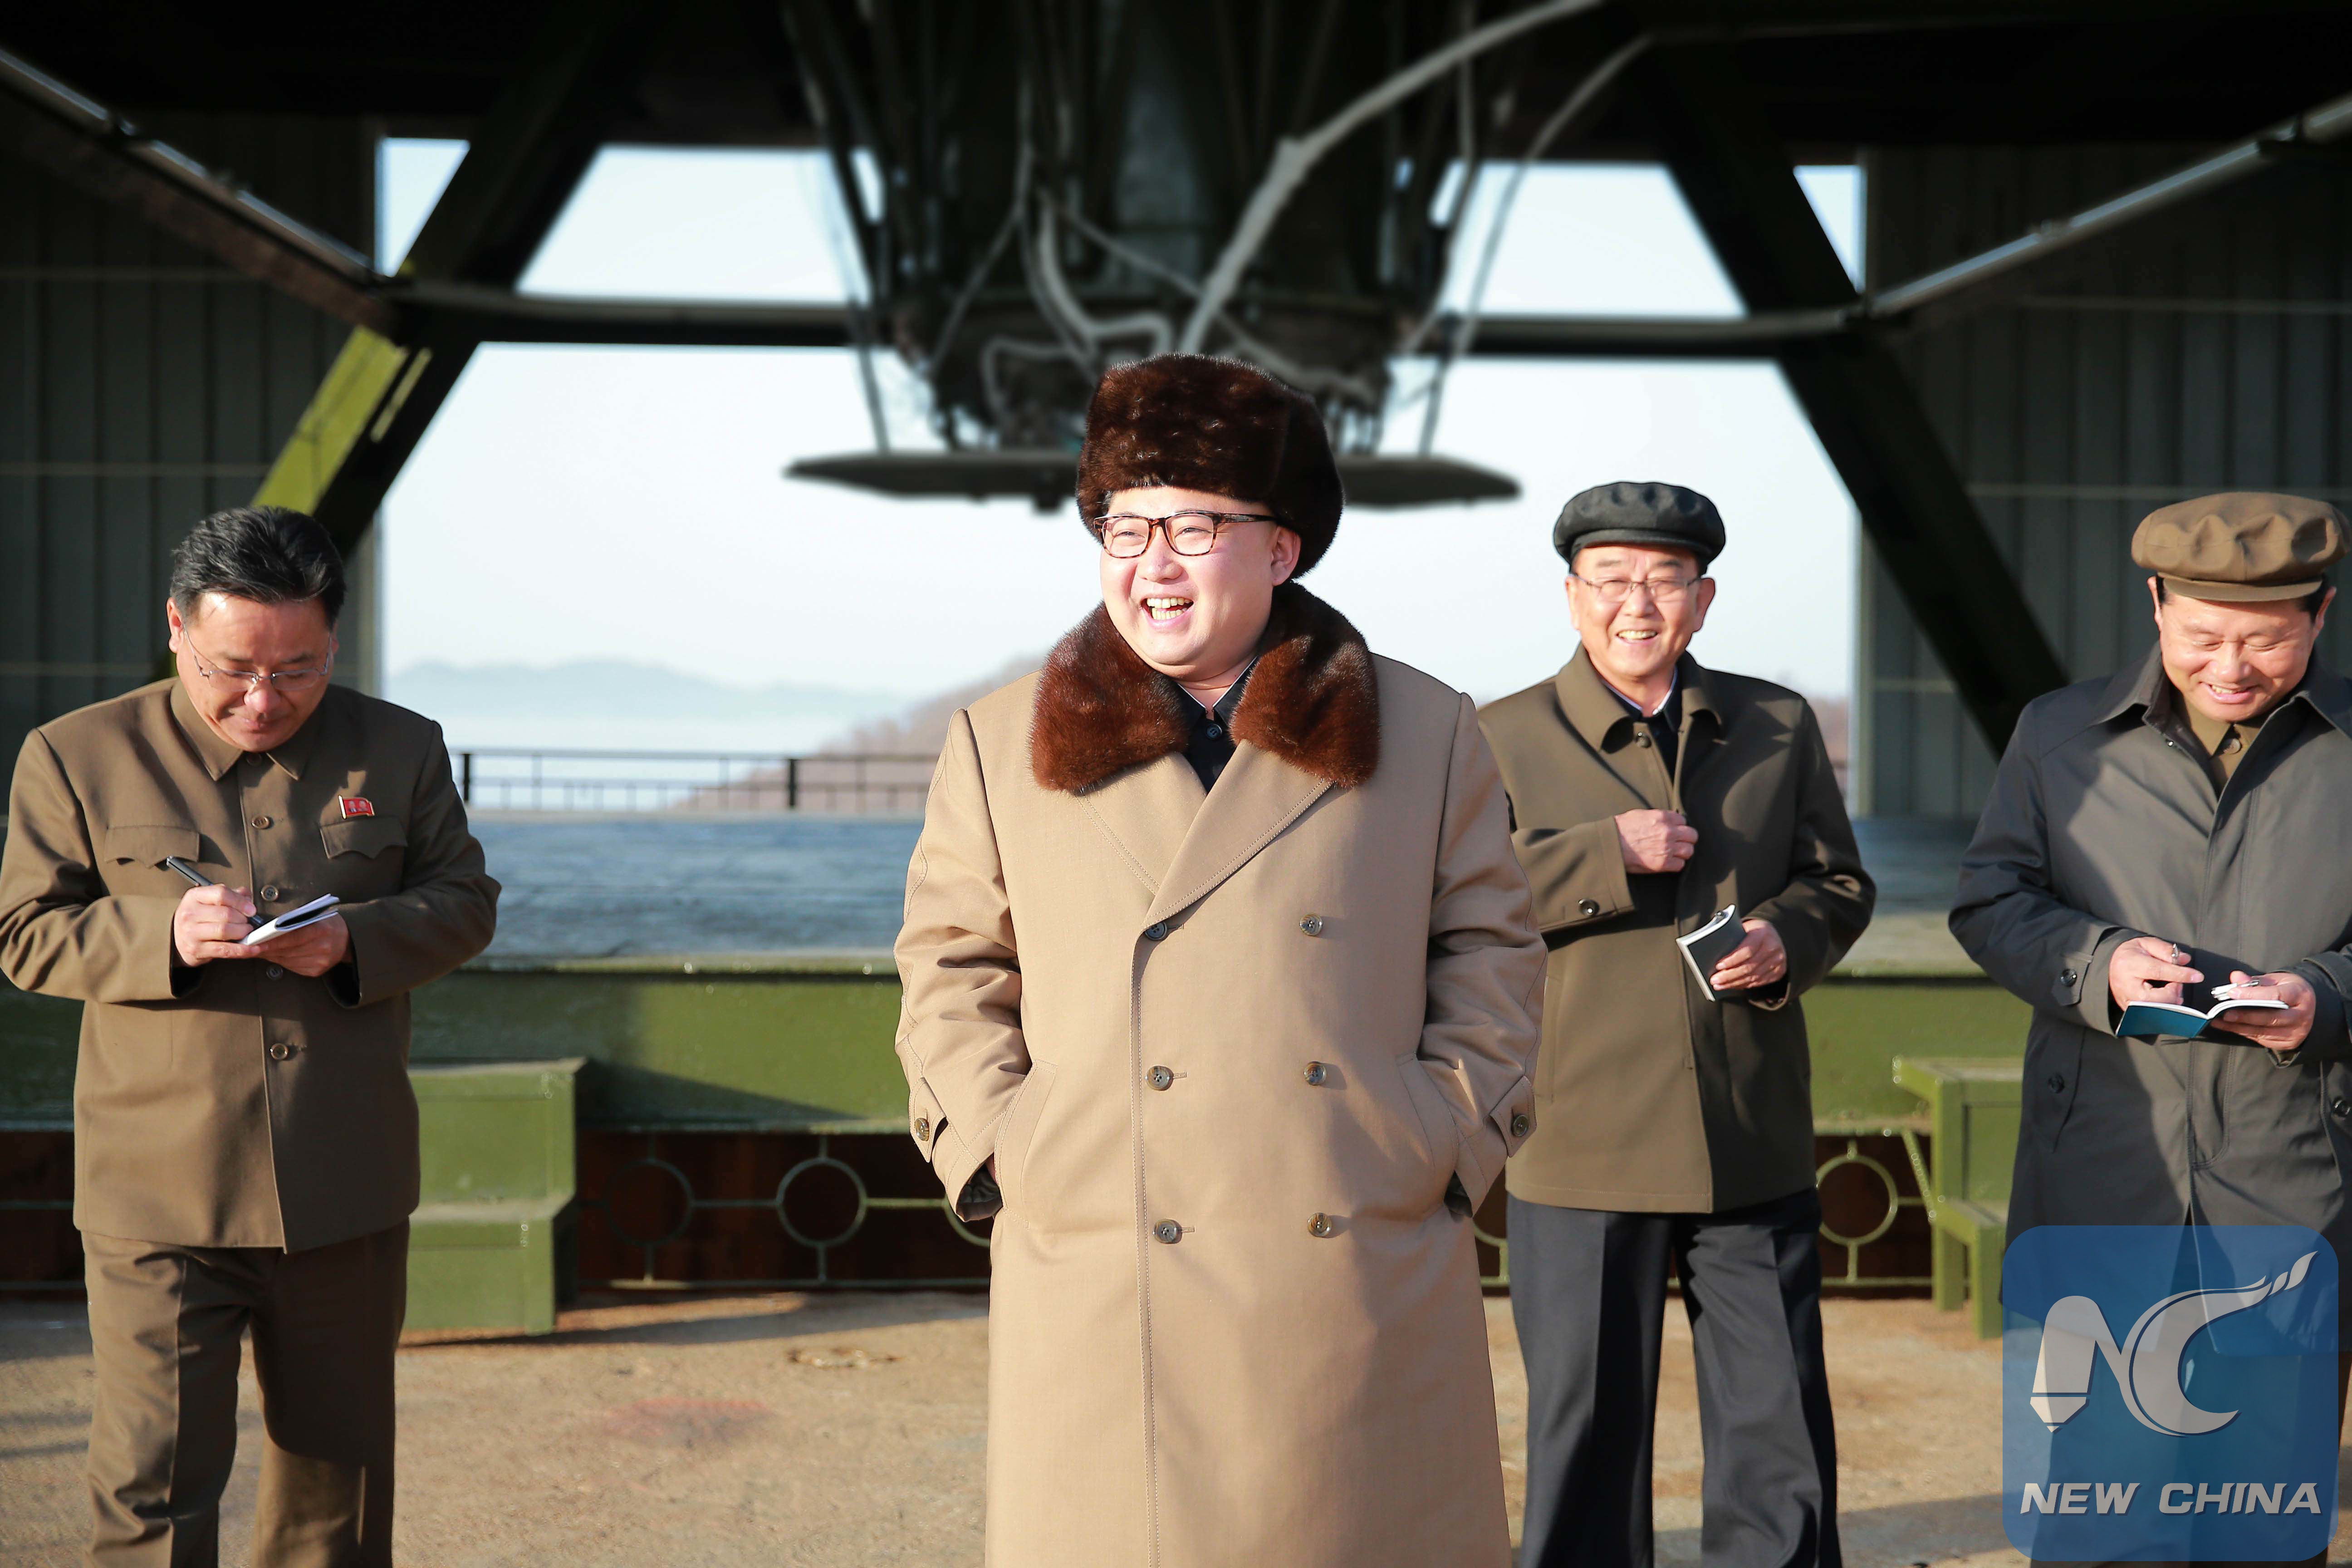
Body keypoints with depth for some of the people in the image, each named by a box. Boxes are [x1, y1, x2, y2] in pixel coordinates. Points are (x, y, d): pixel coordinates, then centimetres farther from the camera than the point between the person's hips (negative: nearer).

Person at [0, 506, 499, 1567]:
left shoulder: (401, 749, 5)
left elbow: (464, 903, 8)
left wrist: (356, 939, -13)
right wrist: (162, 935, -19)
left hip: (347, 1194, 3)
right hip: (159, 1194, -2)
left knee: (337, 1460, 15)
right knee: (149, 1483, -5)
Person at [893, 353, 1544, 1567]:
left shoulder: (1428, 738, 7)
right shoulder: (1000, 748, 8)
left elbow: (1492, 953, 12)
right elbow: (951, 969, 12)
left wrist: (1451, 1142, 1)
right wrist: (999, 1150, 0)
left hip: (1360, 1281, 1)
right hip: (1099, 1294, 0)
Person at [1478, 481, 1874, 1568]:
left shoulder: (1779, 726, 12)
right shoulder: (1502, 739, 2)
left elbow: (1840, 884, 16)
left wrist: (1790, 937, -6)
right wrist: (1607, 855, -16)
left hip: (1755, 1153, 3)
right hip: (1582, 1153, -2)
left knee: (1783, 1438, 9)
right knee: (1585, 1438, 8)